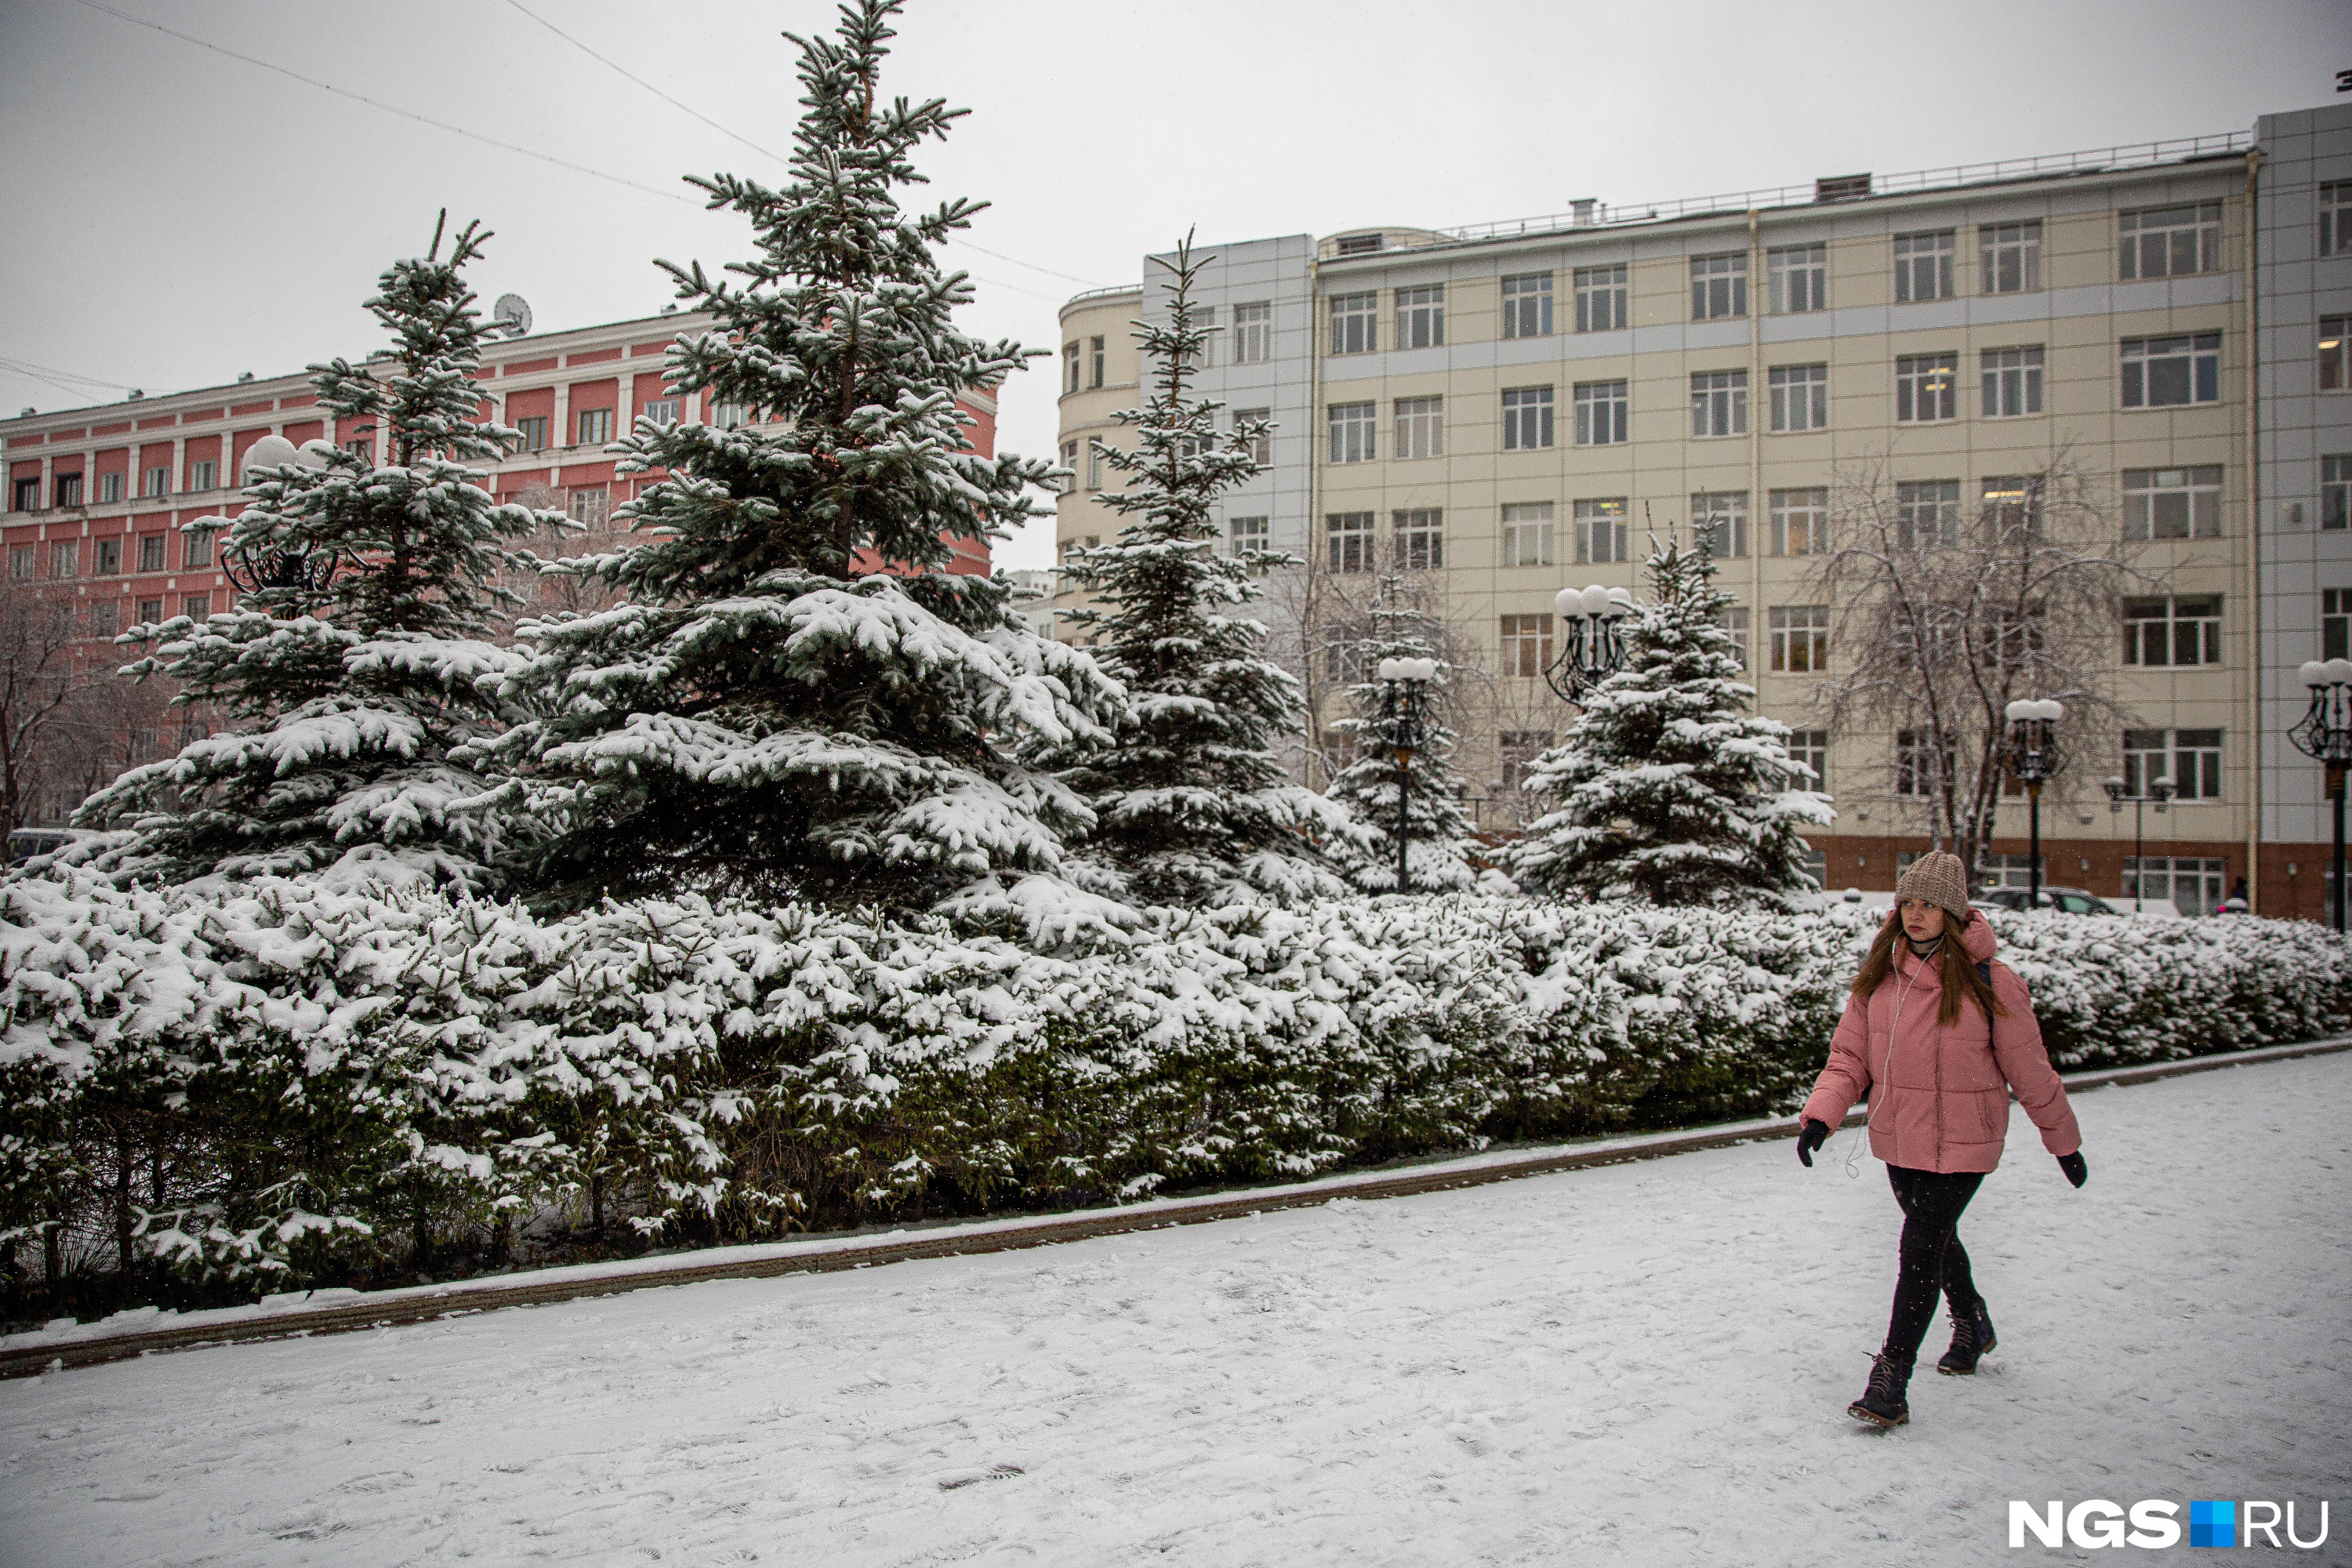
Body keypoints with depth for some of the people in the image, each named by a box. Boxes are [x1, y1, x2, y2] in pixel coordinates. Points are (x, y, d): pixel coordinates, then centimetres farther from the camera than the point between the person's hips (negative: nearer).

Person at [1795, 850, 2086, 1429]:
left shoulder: (1989, 983, -13)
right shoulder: (1879, 977, 0)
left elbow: (2030, 1072, -4)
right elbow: (1850, 1056, 1)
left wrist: (2064, 1143, 5)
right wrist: (1821, 1116, -14)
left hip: (1959, 1143, -5)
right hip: (1897, 1140, 5)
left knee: (1920, 1249, -11)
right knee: (1935, 1237, 23)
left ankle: (1891, 1381, -5)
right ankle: (1971, 1323, 51)